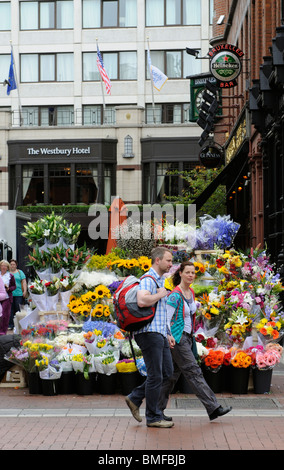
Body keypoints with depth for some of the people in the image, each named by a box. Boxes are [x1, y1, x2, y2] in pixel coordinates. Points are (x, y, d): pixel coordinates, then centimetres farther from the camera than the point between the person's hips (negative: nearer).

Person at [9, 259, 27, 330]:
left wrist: (25, 291, -3)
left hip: (18, 294, -1)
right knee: (10, 310, -1)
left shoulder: (20, 272, 11)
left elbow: (24, 282, 7)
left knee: (18, 309, -3)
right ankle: (11, 324, 3)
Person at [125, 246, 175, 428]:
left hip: (160, 333, 10)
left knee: (167, 371, 12)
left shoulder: (161, 280, 19)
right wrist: (160, 294, -16)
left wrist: (167, 334, 23)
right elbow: (142, 301, -33)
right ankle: (153, 417, 5)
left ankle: (135, 398, 20)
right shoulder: (148, 279, -13)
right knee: (156, 376, -4)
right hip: (149, 333, -10)